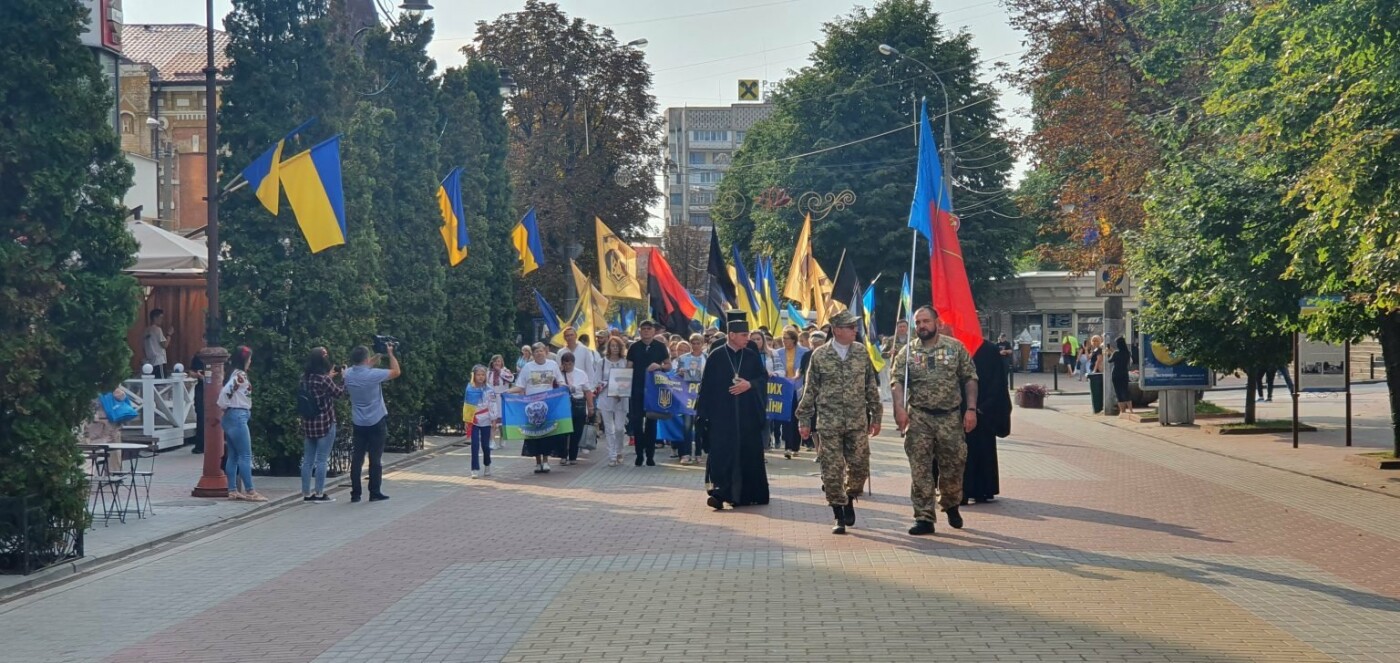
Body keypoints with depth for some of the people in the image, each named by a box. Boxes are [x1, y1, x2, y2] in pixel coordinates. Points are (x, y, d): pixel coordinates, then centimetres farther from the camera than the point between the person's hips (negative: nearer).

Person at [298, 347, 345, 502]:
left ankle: (306, 493, 15)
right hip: (325, 423, -6)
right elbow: (339, 392, -4)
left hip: (308, 423, 7)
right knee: (321, 460, 0)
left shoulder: (305, 377, 1)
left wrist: (330, 377, 20)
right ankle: (319, 494, 3)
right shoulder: (324, 379, -18)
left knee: (308, 460, 11)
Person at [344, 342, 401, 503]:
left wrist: (372, 363, 18)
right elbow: (396, 371, -7)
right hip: (376, 423, -5)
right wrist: (390, 353, 2)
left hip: (358, 424, 5)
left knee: (357, 459, 7)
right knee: (375, 459, 2)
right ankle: (375, 493, 5)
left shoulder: (348, 374, -2)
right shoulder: (373, 374, -19)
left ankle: (355, 494, 8)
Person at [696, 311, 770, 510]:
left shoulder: (752, 356, 6)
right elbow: (707, 385, -1)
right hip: (722, 415, -3)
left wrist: (749, 384, -14)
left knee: (748, 454, 5)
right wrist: (704, 413, -5)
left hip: (748, 415, 3)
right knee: (722, 453, -8)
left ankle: (746, 493, 15)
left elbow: (763, 378, 6)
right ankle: (719, 492, -10)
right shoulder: (716, 357, -1)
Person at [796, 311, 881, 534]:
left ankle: (849, 500, 30)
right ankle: (839, 517, 10)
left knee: (859, 467, 2)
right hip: (829, 424, -2)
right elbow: (810, 390, 4)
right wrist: (804, 420, 3)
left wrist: (876, 416, 8)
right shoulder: (819, 355, -1)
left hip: (858, 423, 2)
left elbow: (871, 386, 9)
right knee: (832, 472, -1)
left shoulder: (862, 352, 4)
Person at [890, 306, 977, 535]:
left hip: (950, 416, 0)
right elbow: (897, 381, -5)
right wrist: (900, 408, -22)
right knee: (920, 469, -2)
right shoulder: (907, 352, 3)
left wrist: (971, 409, -5)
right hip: (919, 417, 0)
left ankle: (950, 505, 33)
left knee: (954, 465, 7)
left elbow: (970, 378, 3)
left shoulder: (955, 347, 3)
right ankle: (924, 518, 3)